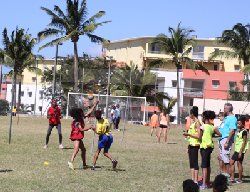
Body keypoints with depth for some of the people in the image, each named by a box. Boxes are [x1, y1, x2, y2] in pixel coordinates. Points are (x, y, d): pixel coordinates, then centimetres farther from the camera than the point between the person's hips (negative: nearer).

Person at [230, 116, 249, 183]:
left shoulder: (244, 132, -13)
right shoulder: (239, 131, 14)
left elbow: (244, 142, -16)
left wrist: (240, 152, -19)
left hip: (241, 150, -9)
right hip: (237, 150, 9)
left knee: (239, 163, -2)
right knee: (231, 162, 8)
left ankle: (240, 179, 7)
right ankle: (232, 178, 12)